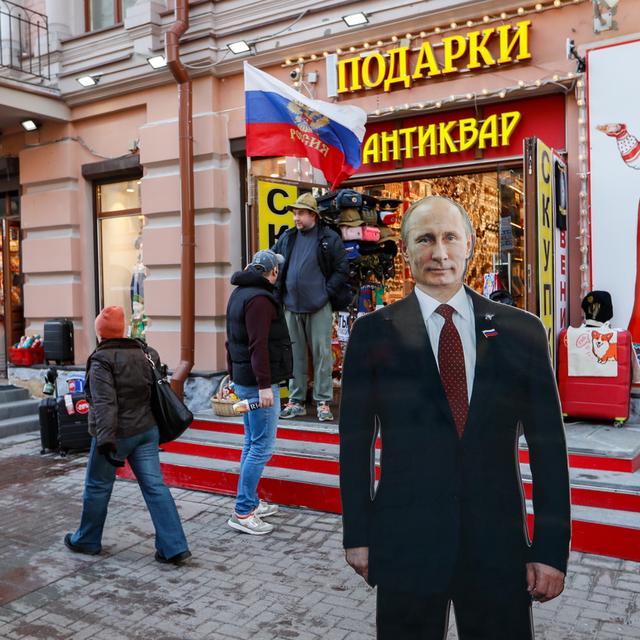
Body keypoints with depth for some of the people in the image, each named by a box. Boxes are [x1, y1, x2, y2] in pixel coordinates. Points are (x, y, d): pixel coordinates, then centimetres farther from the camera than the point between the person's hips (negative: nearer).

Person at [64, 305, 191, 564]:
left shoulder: (102, 361, -13)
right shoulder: (144, 353, 7)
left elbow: (105, 403, -22)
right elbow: (155, 392, 14)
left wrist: (105, 438, -27)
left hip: (117, 435, -5)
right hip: (147, 431, 6)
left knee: (97, 487, 14)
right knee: (155, 486, 3)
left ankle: (87, 541, 33)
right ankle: (174, 547, 0)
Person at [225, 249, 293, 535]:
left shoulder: (239, 293, 16)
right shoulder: (260, 299, -16)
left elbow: (233, 340, 22)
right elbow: (259, 345, -23)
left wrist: (233, 373, 26)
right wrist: (264, 385, -24)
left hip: (243, 379, 11)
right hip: (259, 382, -10)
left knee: (252, 443, 17)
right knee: (262, 447, -6)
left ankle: (250, 502, 26)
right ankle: (242, 513, -2)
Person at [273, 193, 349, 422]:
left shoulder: (329, 238, -1)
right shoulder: (287, 238, 12)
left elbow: (342, 270, -3)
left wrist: (327, 292, -8)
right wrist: (279, 291, 3)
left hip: (319, 307, -4)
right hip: (291, 306, 4)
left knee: (322, 354, 0)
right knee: (294, 355, 9)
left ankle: (323, 402, 7)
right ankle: (296, 401, 18)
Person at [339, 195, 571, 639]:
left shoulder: (521, 331, -1)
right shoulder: (374, 332, -4)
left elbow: (547, 444, 1)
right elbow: (355, 440, 0)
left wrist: (552, 548, 0)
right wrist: (358, 535, 1)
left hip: (499, 545, 1)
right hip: (405, 542, -1)